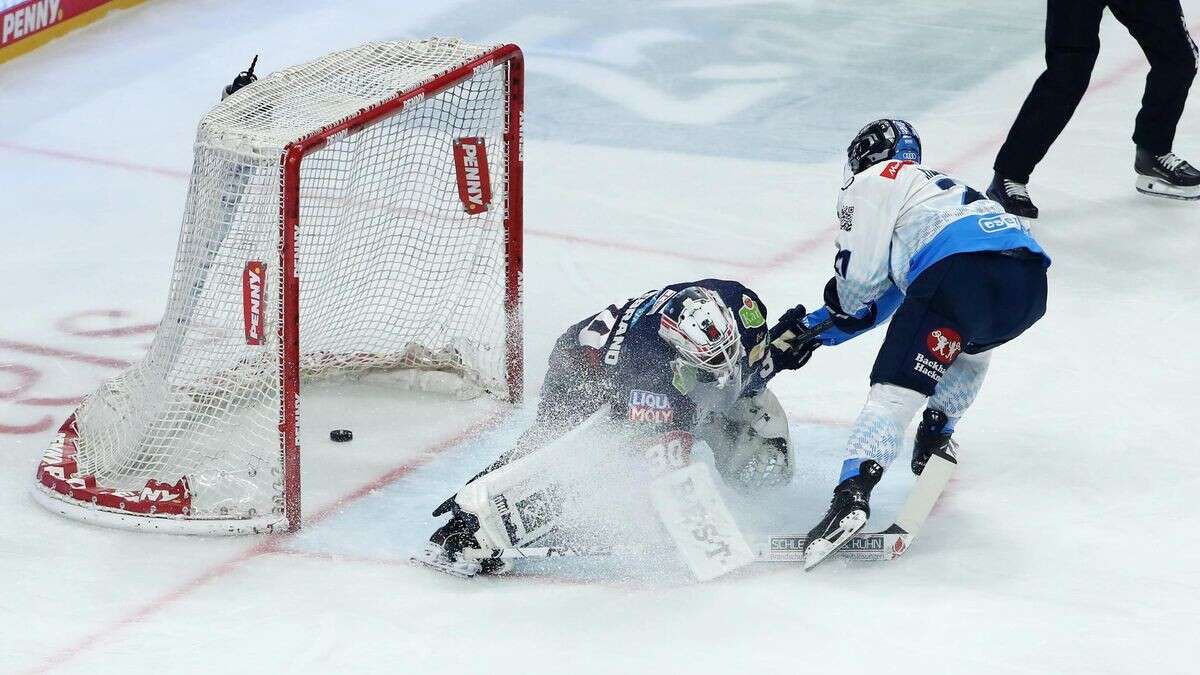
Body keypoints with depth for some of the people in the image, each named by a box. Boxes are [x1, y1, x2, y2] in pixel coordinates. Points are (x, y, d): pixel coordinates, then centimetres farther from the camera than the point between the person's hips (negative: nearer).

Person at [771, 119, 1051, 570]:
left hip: (961, 268, -8)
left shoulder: (875, 180, 18)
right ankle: (935, 436, 38)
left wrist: (825, 311, 30)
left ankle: (851, 496, -26)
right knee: (972, 346, 40)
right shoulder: (939, 185, 42)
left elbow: (860, 281, 9)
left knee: (895, 391, -9)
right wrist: (812, 330, 42)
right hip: (1029, 280, 8)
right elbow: (882, 302, 40)